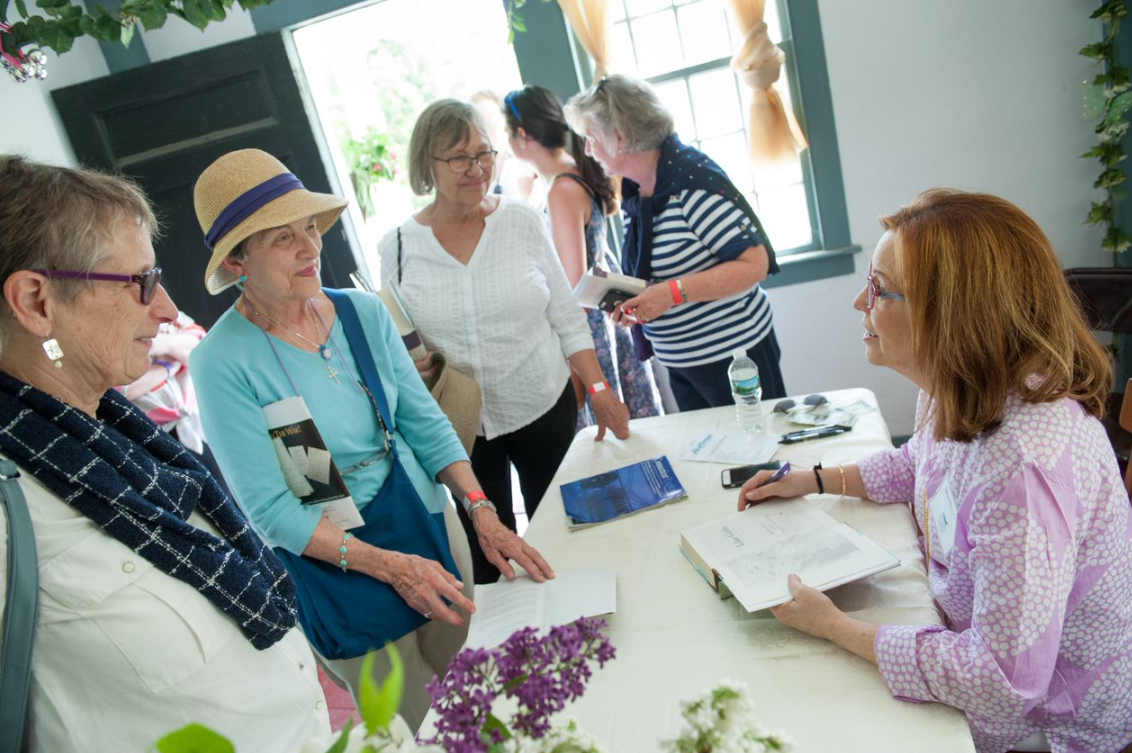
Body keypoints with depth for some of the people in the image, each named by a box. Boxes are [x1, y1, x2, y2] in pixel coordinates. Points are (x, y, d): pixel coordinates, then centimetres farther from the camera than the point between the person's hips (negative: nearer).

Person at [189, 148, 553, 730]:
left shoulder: (363, 311, -6)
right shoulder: (223, 362, -19)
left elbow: (423, 420, -2)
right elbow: (270, 509, -18)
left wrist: (483, 513, -11)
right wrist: (389, 565, -23)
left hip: (425, 517, 5)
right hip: (329, 562, -4)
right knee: (412, 728, 15)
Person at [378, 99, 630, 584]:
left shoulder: (522, 221, -3)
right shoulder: (397, 248, -5)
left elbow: (567, 317, 1)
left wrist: (598, 389, -5)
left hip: (546, 409, 1)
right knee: (488, 554, 11)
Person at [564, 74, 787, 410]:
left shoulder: (691, 177, -17)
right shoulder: (634, 192, 7)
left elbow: (755, 264, -21)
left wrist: (673, 292, -26)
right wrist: (631, 299, -1)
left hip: (734, 355, -8)